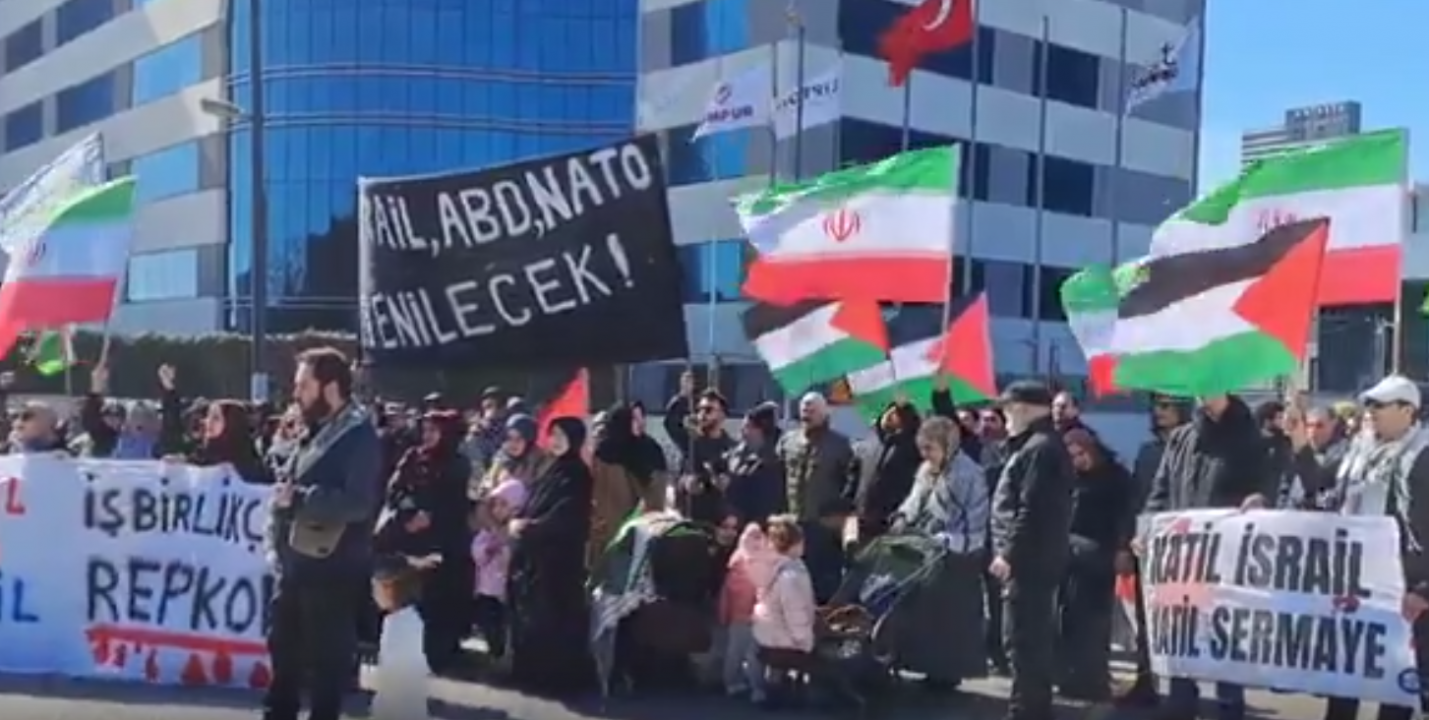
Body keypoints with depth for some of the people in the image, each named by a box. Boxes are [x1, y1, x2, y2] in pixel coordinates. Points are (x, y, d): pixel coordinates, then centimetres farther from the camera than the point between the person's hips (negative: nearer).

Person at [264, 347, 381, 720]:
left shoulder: (359, 437, -13)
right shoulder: (317, 433, 15)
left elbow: (357, 504, -25)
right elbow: (289, 488, 18)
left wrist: (297, 497, -21)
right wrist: (277, 542, 7)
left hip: (332, 571, -9)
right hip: (297, 565, 9)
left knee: (327, 659, 1)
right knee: (284, 649, 19)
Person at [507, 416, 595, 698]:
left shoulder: (577, 475, -10)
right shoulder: (551, 470, 16)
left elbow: (563, 519, -20)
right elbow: (531, 508, 17)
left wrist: (527, 527, -15)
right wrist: (518, 522, -1)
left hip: (558, 558, -8)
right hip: (535, 555, 8)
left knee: (554, 616, -5)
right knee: (531, 614, 10)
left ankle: (560, 676, 3)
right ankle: (534, 672, 20)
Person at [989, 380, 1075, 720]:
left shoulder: (1039, 448, -15)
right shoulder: (1040, 445, 18)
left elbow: (1031, 510, -22)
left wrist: (1008, 554, -20)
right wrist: (1010, 553, 19)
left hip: (1028, 560, -11)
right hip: (1035, 558, 11)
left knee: (1023, 639, -9)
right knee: (1035, 637, 14)